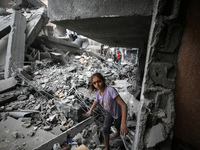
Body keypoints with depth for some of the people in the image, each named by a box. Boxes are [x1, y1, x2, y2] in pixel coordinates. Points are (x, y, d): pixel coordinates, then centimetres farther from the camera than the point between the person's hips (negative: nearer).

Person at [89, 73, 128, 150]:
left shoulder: (110, 90, -42)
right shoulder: (98, 93, -20)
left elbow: (123, 105, -44)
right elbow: (96, 101, 4)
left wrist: (123, 123, -50)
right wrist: (91, 110, 21)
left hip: (118, 112, -4)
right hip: (109, 112, 4)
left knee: (117, 125, 24)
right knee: (105, 130, 2)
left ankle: (118, 132, 61)